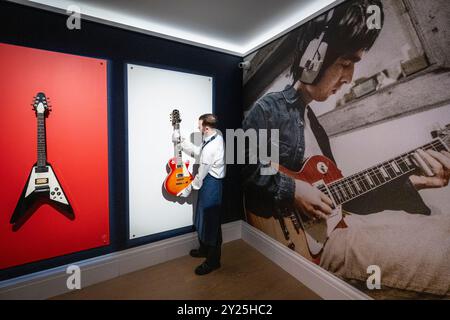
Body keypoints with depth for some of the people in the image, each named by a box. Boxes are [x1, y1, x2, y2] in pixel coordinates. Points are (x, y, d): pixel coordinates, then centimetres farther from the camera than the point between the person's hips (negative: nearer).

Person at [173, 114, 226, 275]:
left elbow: (202, 173, -19)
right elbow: (197, 152, 12)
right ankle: (204, 249, 41)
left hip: (211, 183, -10)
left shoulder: (211, 146, -27)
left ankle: (213, 261, 20)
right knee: (203, 217, 22)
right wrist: (181, 140, 8)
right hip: (211, 180, 10)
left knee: (211, 221, 3)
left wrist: (189, 189, -6)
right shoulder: (217, 136, 4)